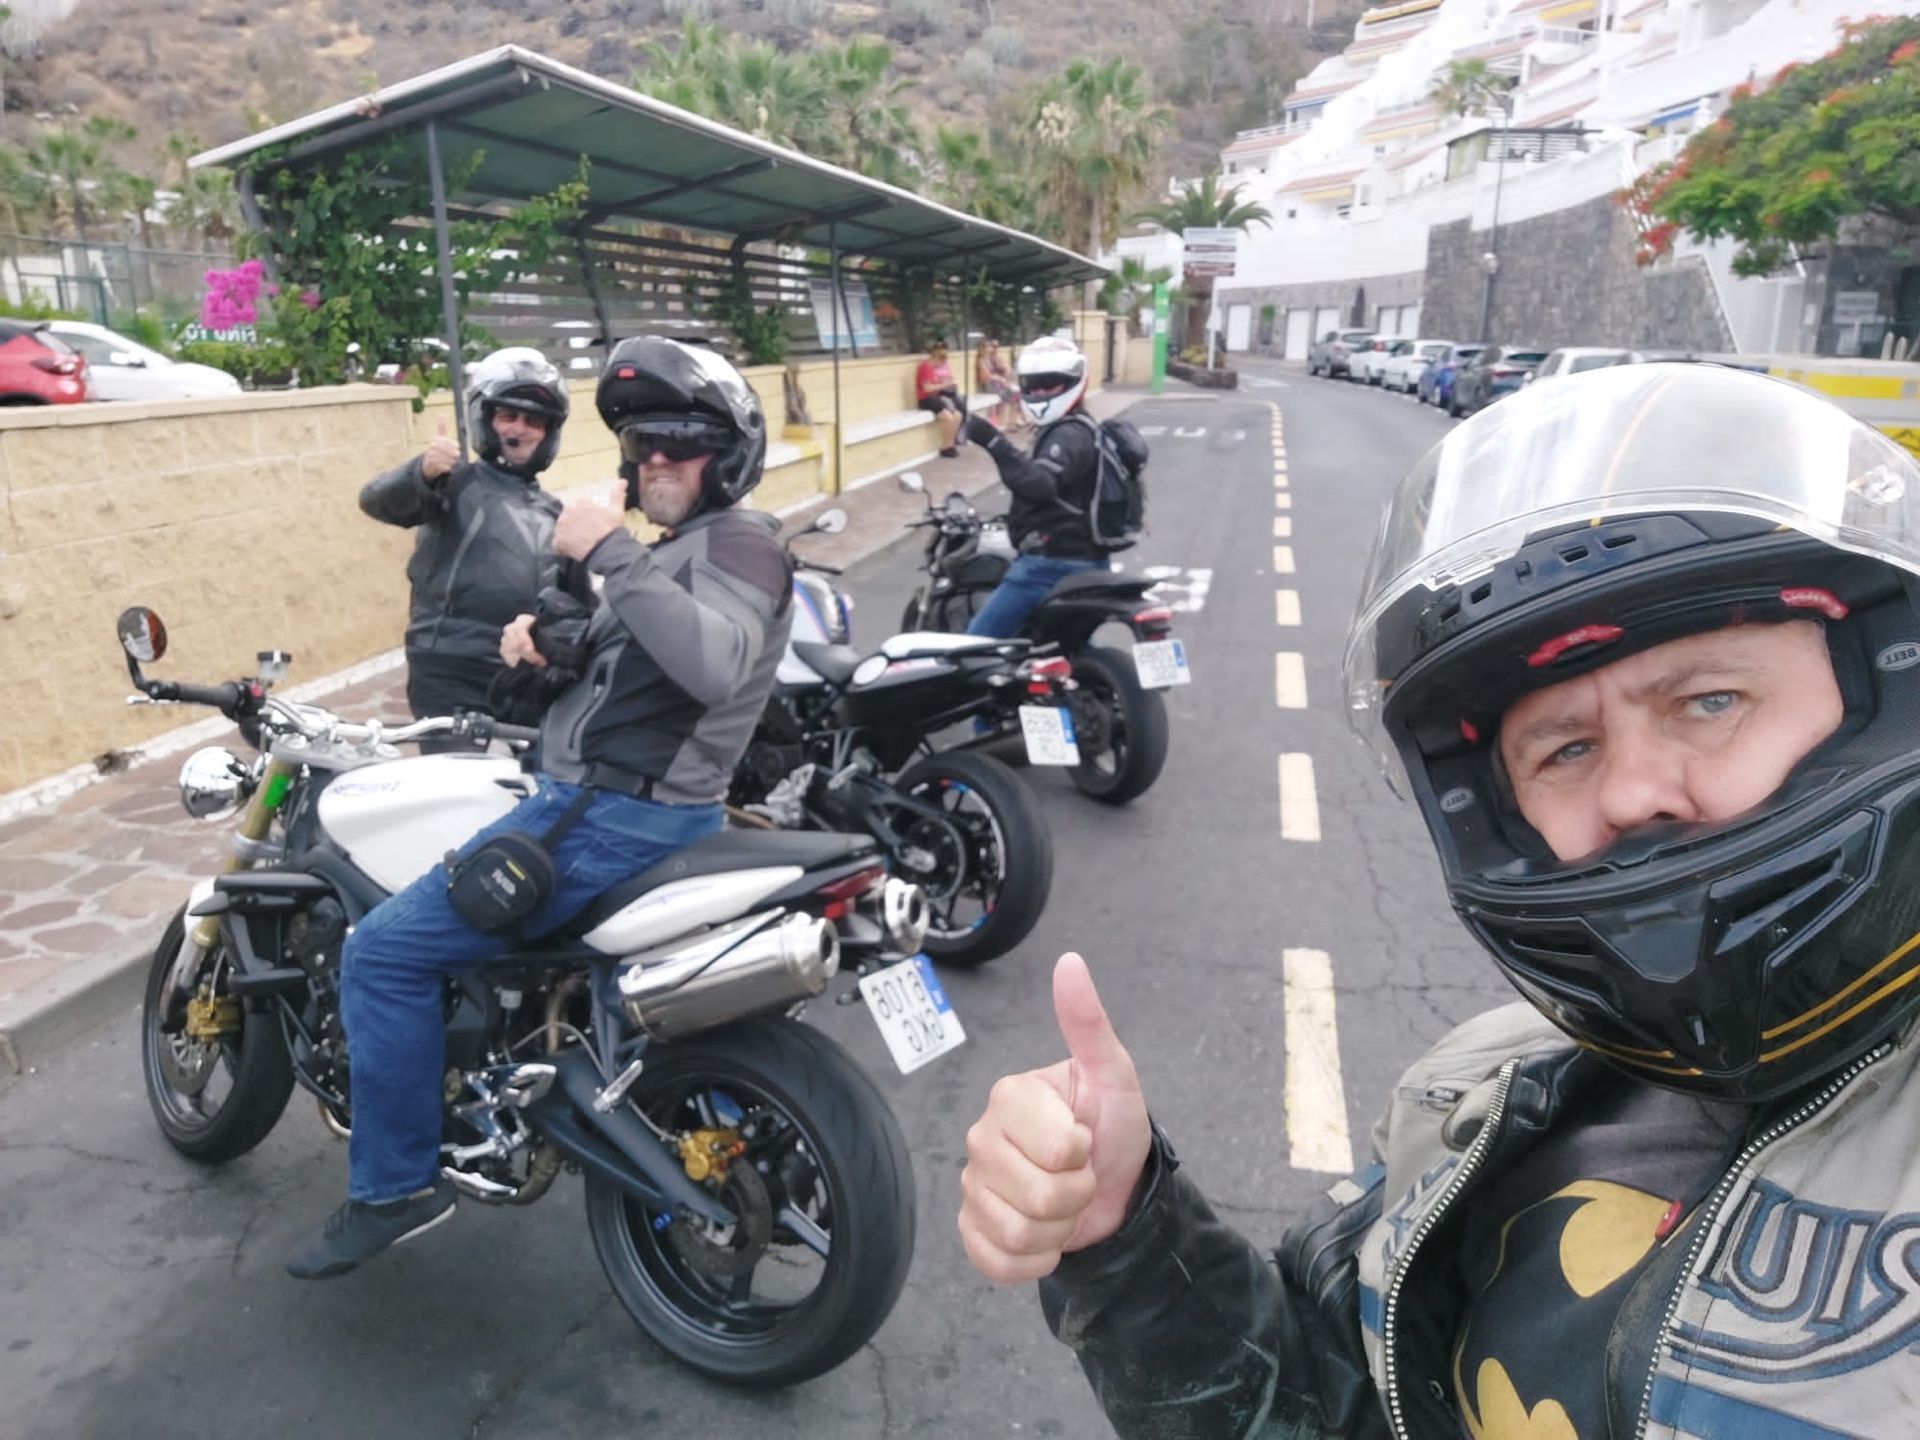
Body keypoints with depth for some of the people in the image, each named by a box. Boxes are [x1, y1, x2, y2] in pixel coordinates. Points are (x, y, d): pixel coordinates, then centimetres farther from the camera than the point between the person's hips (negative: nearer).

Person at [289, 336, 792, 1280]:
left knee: (385, 952, -9)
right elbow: (607, 658, 23)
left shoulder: (738, 539, -13)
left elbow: (713, 666, -33)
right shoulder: (673, 549, 19)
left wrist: (610, 554, -29)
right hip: (598, 799, 11)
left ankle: (394, 1184, 5)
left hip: (614, 818, -11)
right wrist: (543, 638, 4)